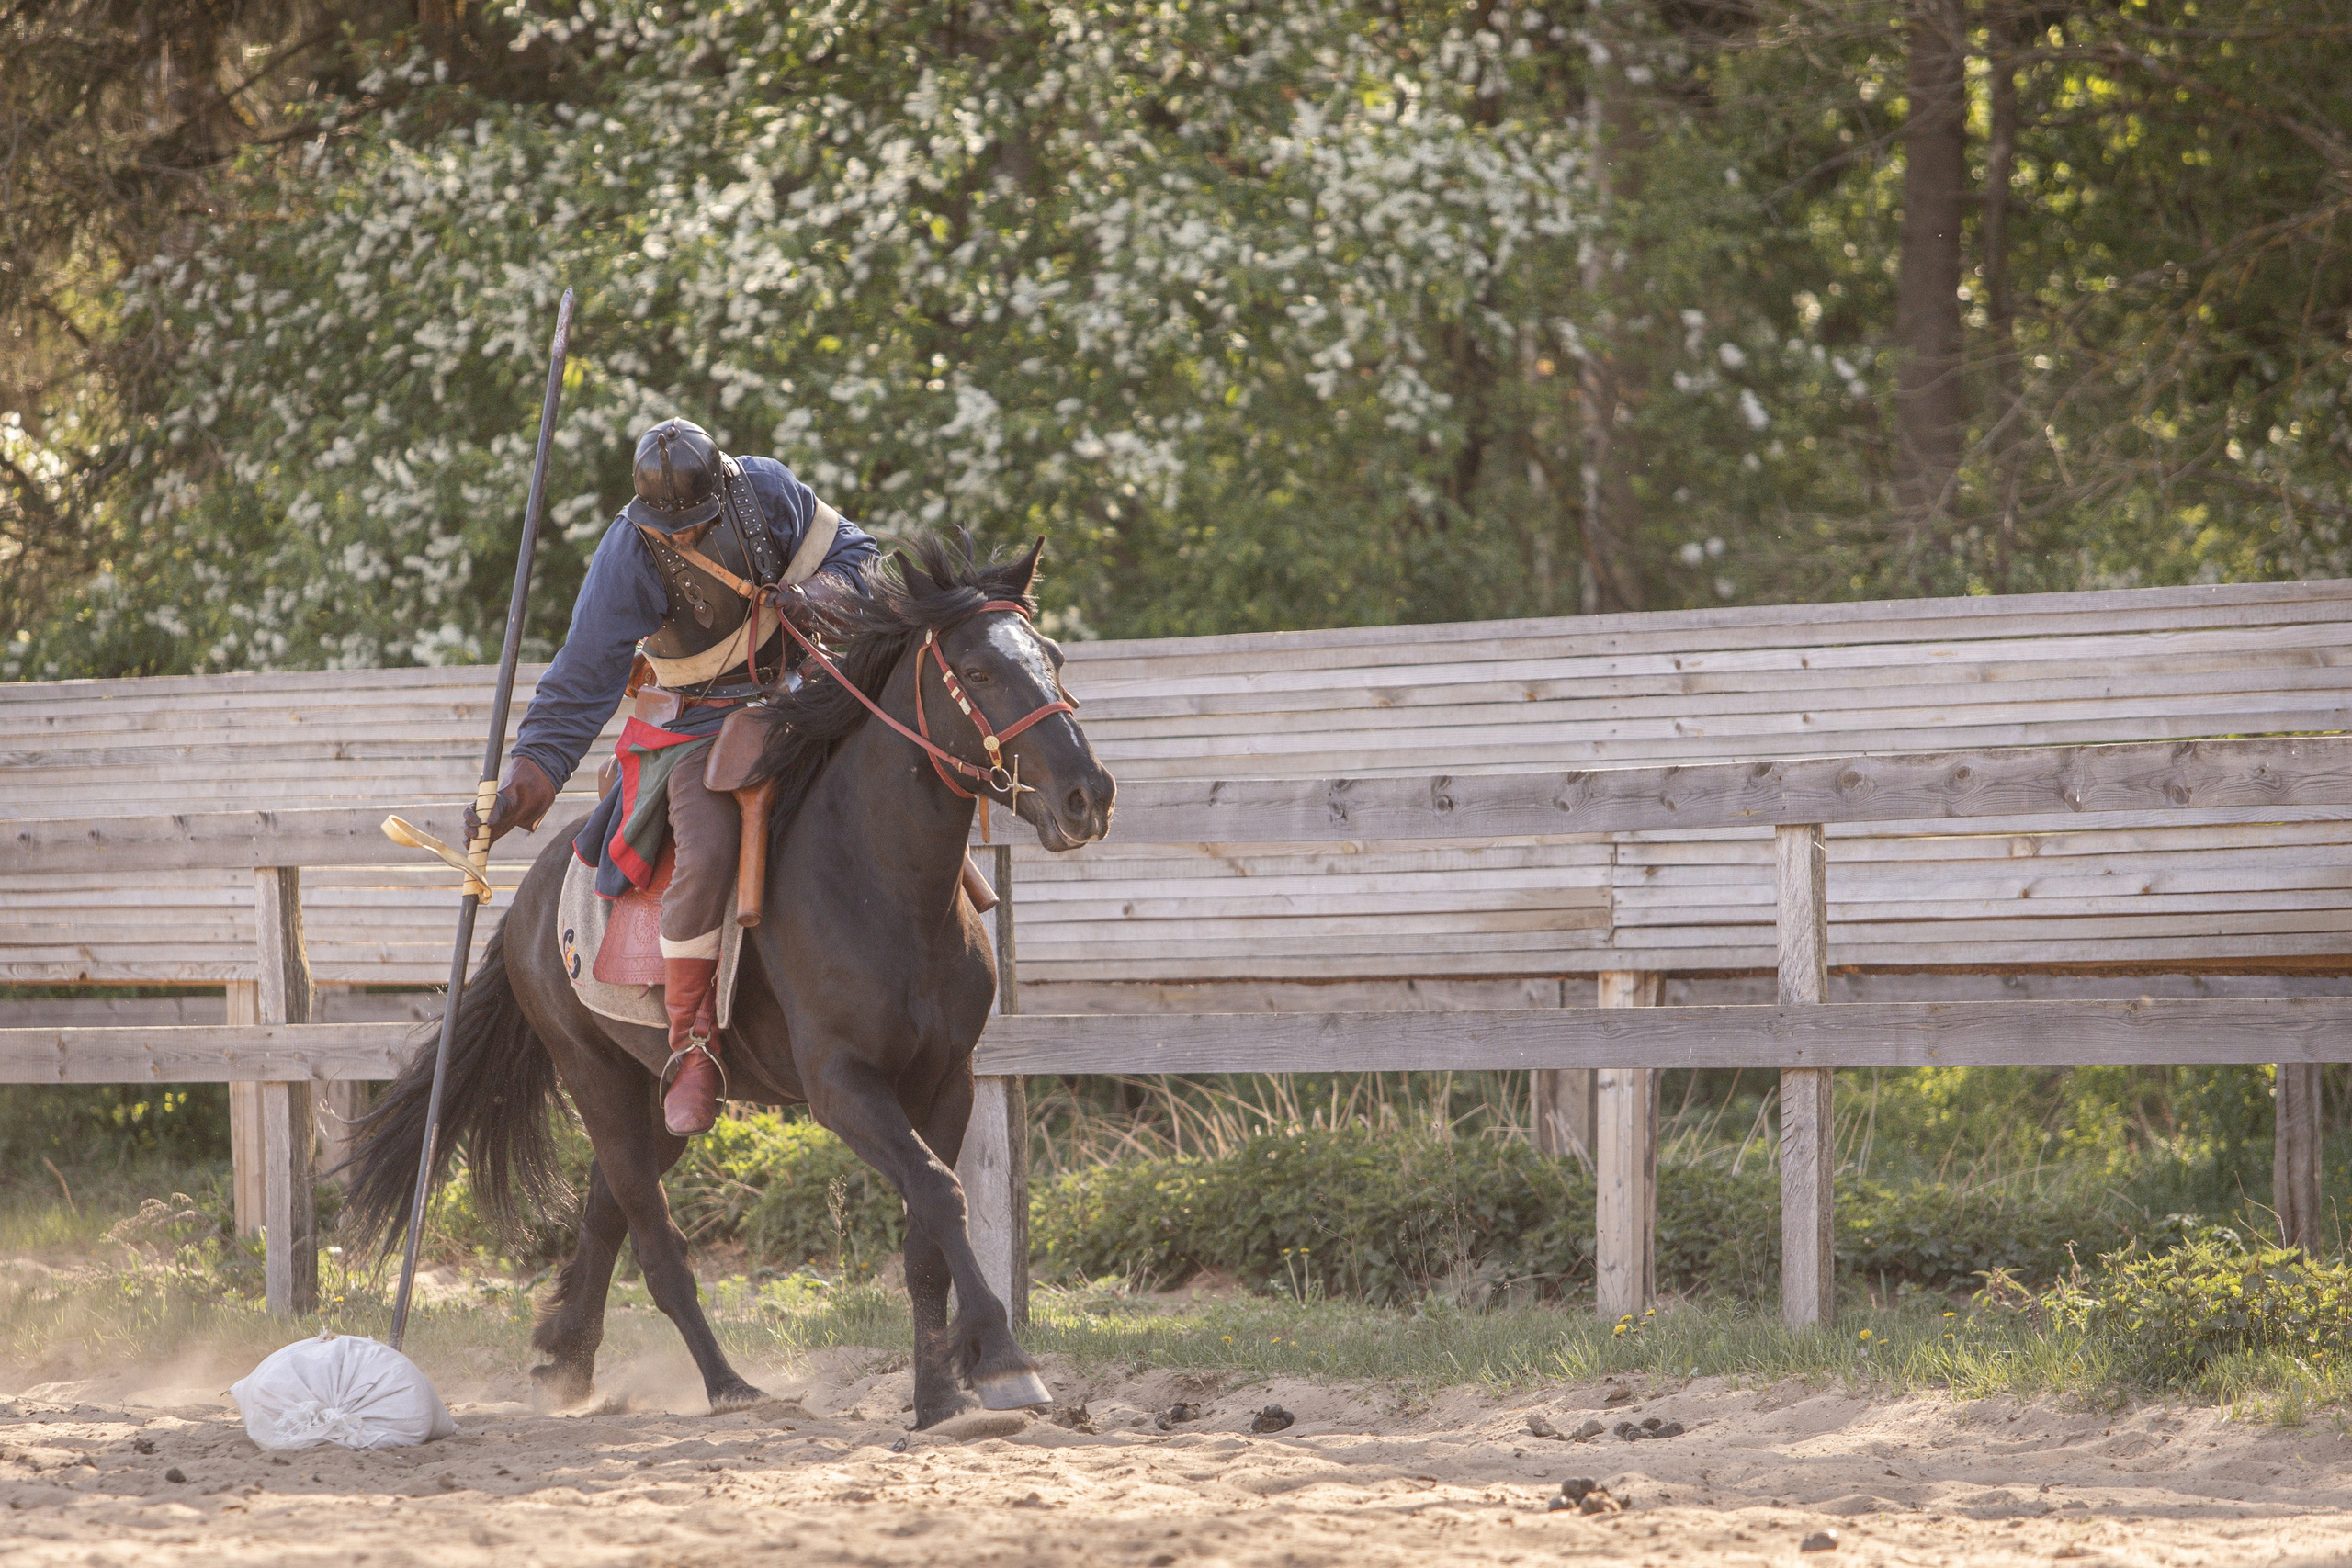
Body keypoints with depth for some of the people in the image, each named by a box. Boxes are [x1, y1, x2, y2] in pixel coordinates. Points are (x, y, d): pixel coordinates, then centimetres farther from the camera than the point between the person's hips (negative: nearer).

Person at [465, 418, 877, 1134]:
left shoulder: (769, 489, -9)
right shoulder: (627, 557, -18)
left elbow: (856, 554, 4)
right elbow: (580, 684, -18)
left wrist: (819, 596, -20)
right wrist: (526, 781, -28)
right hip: (699, 721, -5)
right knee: (707, 851, -31)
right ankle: (692, 1052, -22)